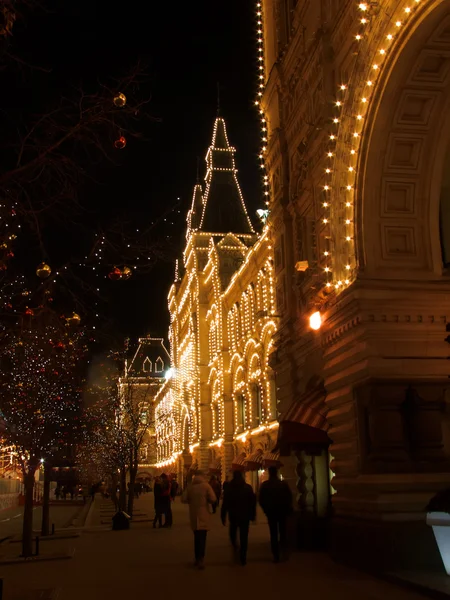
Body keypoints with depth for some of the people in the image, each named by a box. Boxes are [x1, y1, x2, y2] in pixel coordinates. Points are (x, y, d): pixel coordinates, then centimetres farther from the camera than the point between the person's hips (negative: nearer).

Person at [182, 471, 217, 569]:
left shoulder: (190, 486, 0)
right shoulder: (206, 485, -7)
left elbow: (183, 499, -4)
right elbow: (213, 499, -13)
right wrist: (206, 500, 7)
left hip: (193, 515, 3)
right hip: (203, 515, -3)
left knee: (196, 537, 16)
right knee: (202, 538, -5)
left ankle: (197, 558, 20)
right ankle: (201, 559, -17)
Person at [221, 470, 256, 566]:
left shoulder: (229, 488, -6)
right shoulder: (248, 488, -2)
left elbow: (225, 503, -7)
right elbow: (253, 501, -1)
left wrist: (223, 516, -1)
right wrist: (252, 514, 6)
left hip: (233, 515, 0)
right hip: (245, 516, 0)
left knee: (233, 532, 24)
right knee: (244, 537, 6)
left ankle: (235, 546, 1)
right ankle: (243, 558, 3)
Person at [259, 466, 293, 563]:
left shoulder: (264, 485, -7)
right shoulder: (283, 484, -7)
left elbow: (261, 499, -5)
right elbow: (289, 497, -3)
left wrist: (265, 509, 8)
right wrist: (288, 509, 10)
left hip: (270, 511, -1)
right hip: (282, 511, 1)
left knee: (273, 534, 3)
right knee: (282, 531, 18)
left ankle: (276, 555, 2)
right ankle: (283, 547, 5)